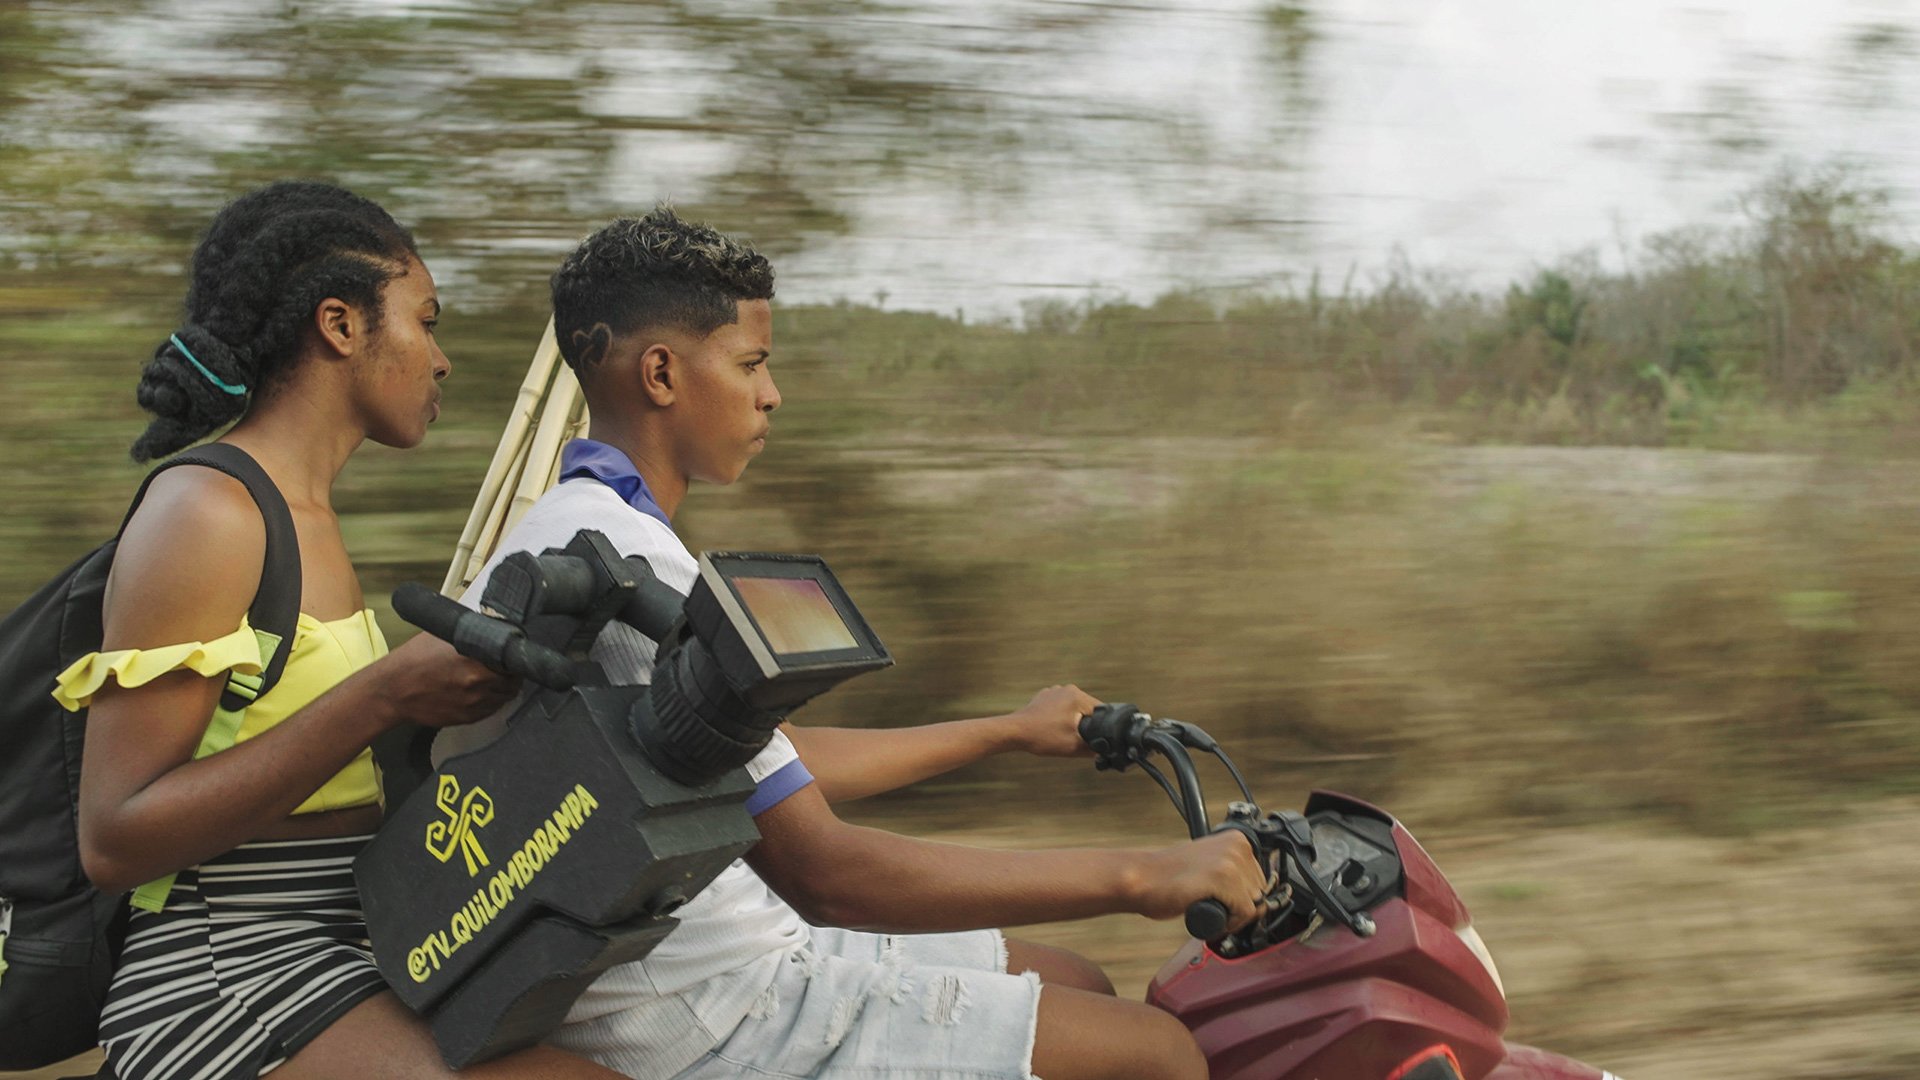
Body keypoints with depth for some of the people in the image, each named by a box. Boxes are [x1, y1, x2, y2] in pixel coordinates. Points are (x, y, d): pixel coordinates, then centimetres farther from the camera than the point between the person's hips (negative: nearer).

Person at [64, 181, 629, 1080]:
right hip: (219, 978, -10)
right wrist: (384, 695, -22)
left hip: (333, 956, 10)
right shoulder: (202, 515, -13)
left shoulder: (300, 512, 15)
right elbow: (114, 840, -19)